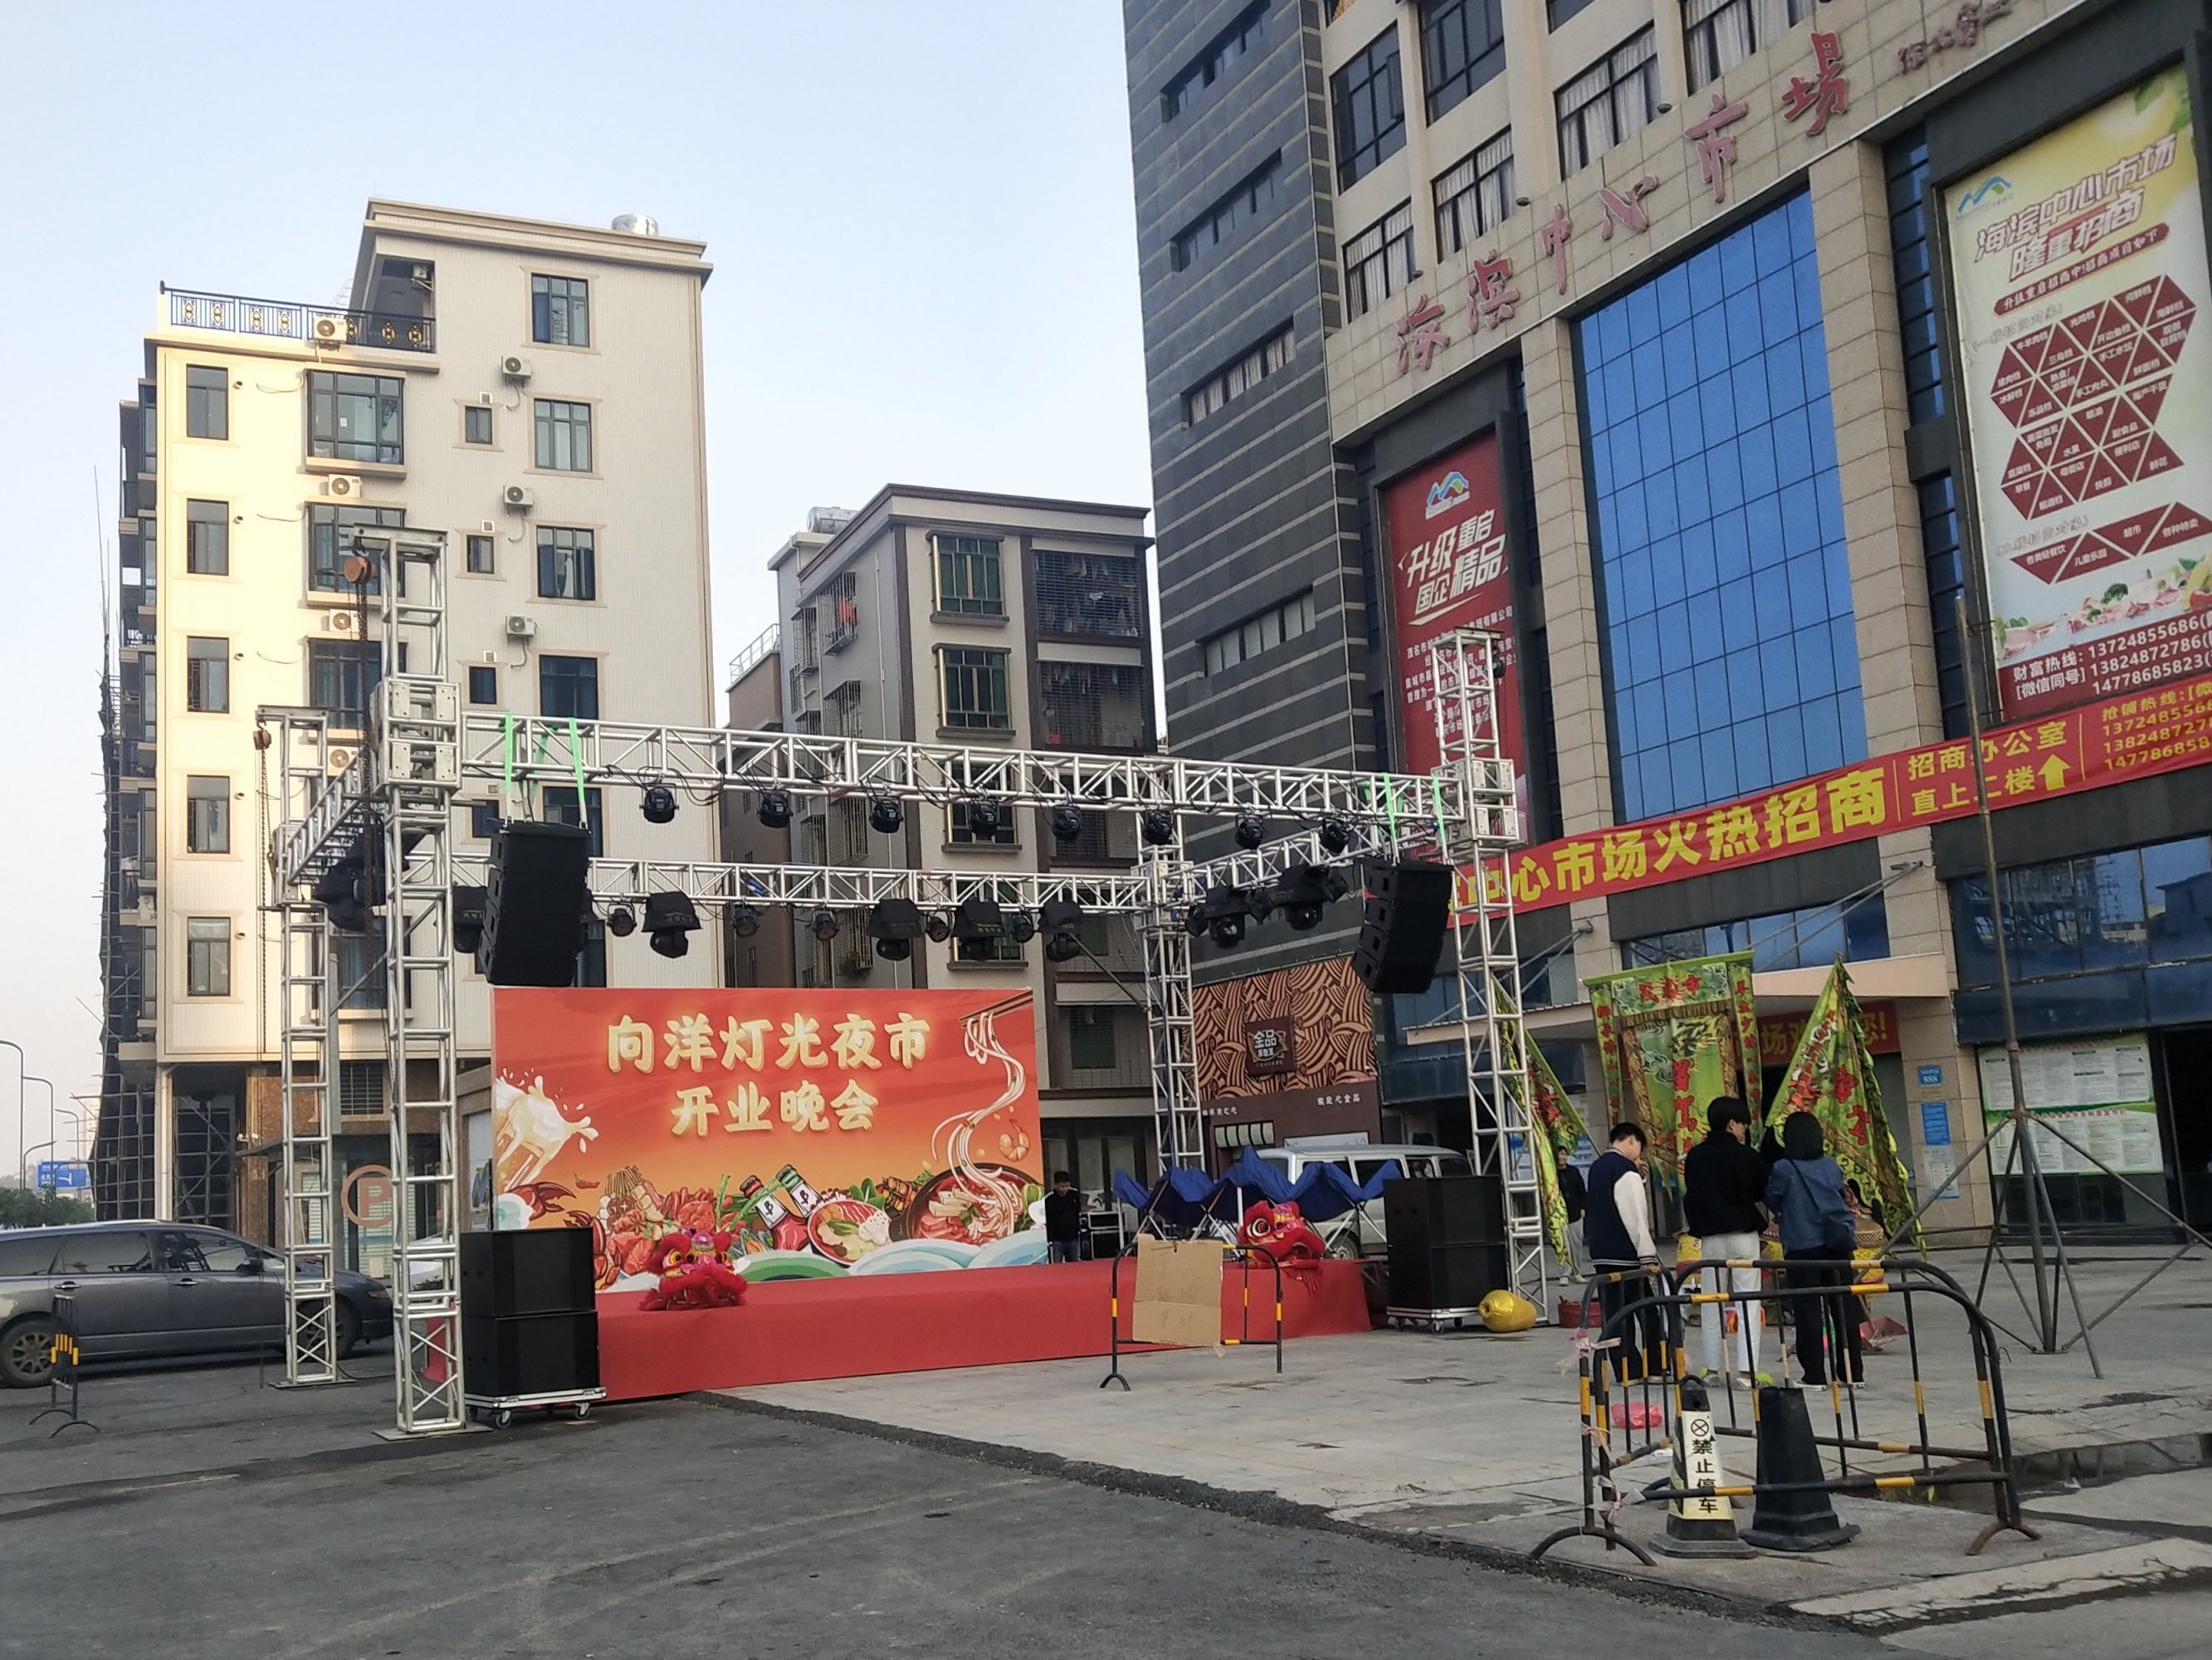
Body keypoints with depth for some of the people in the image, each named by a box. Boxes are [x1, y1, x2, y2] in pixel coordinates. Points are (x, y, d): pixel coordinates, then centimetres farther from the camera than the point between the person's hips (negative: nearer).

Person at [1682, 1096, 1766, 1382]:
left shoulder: (1694, 1157, 2)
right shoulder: (1746, 1156, -9)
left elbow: (1690, 1195, 9)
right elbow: (1761, 1191, 2)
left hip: (1710, 1237, 4)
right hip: (1743, 1235, -4)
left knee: (1711, 1304, 11)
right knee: (1747, 1303, -1)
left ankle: (1712, 1368, 13)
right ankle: (1747, 1369, -6)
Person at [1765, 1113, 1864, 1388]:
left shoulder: (1783, 1168, -10)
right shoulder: (1831, 1166, 4)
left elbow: (1772, 1201, 2)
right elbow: (1842, 1197, 16)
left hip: (1801, 1246, -4)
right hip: (1838, 1242, 4)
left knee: (1808, 1309, 1)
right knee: (1843, 1306, 9)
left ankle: (1815, 1374, 1)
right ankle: (1853, 1372, 12)